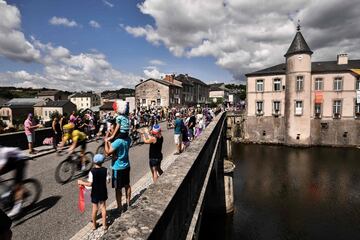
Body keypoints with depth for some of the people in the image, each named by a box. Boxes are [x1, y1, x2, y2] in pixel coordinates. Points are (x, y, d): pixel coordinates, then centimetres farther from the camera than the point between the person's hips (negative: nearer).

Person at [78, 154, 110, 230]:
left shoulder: (92, 172, -20)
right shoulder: (105, 170, -13)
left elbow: (90, 184, -19)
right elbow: (108, 181, -8)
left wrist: (81, 182, -4)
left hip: (95, 193, -2)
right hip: (103, 192, 2)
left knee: (95, 209, 15)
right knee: (103, 208, 15)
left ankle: (94, 225, 31)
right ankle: (104, 225, 22)